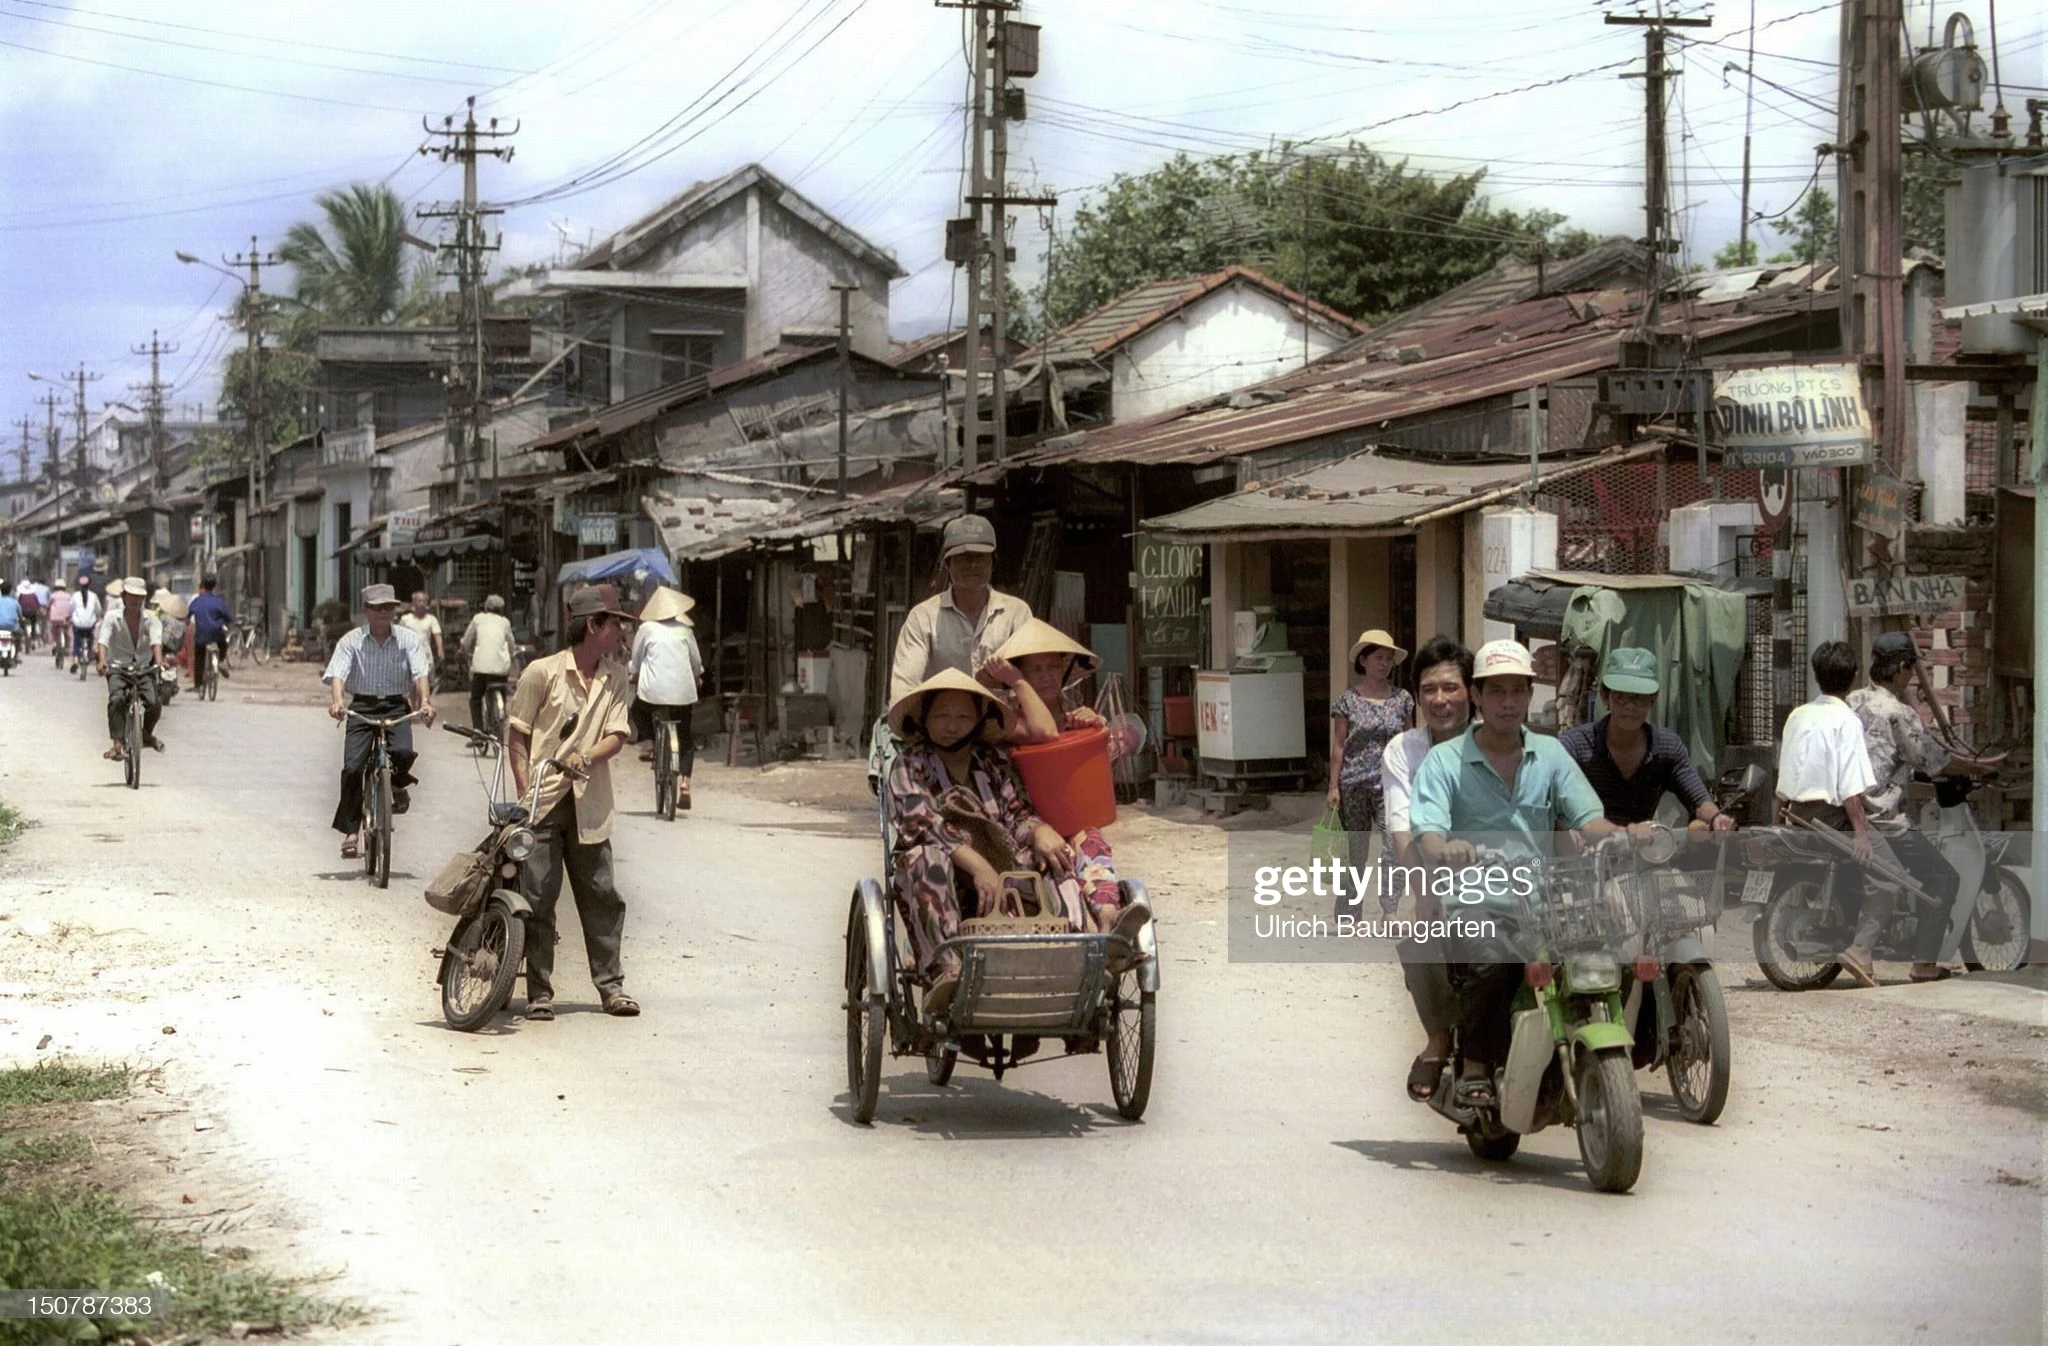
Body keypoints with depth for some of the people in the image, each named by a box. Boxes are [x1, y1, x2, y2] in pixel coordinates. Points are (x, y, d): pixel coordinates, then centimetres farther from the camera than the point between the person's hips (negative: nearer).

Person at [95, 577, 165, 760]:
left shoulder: (150, 619, -3)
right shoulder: (112, 618, -5)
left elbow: (156, 640, -19)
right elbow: (103, 640, -19)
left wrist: (158, 661, -39)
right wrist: (102, 661, -39)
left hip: (143, 668, 1)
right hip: (117, 668, -1)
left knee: (155, 702, -18)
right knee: (116, 699, -29)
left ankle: (147, 734, 13)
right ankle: (117, 744, -27)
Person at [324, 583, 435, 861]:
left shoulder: (408, 640, 2)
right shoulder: (351, 641, -1)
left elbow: (420, 674, -10)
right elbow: (337, 675, -13)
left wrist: (424, 701, -30)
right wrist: (337, 701, -34)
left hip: (396, 707, 0)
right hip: (362, 707, 0)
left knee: (403, 752, -27)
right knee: (352, 767, -14)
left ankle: (398, 784, 11)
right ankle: (351, 831, -2)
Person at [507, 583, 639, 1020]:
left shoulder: (614, 679, 9)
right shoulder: (542, 672, -4)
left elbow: (617, 735, 2)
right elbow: (516, 735, -1)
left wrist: (587, 757, -19)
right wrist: (524, 792, -8)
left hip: (588, 804, 4)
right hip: (541, 803, -4)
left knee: (601, 896, 5)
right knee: (537, 898, -1)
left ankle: (611, 985, 14)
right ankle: (539, 992, 6)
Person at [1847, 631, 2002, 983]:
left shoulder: (1853, 702, 10)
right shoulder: (1898, 713, -13)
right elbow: (1934, 760, -7)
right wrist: (1977, 766, 8)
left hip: (1845, 808, 8)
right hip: (1884, 821, -8)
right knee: (1943, 878, 4)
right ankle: (1925, 962, 0)